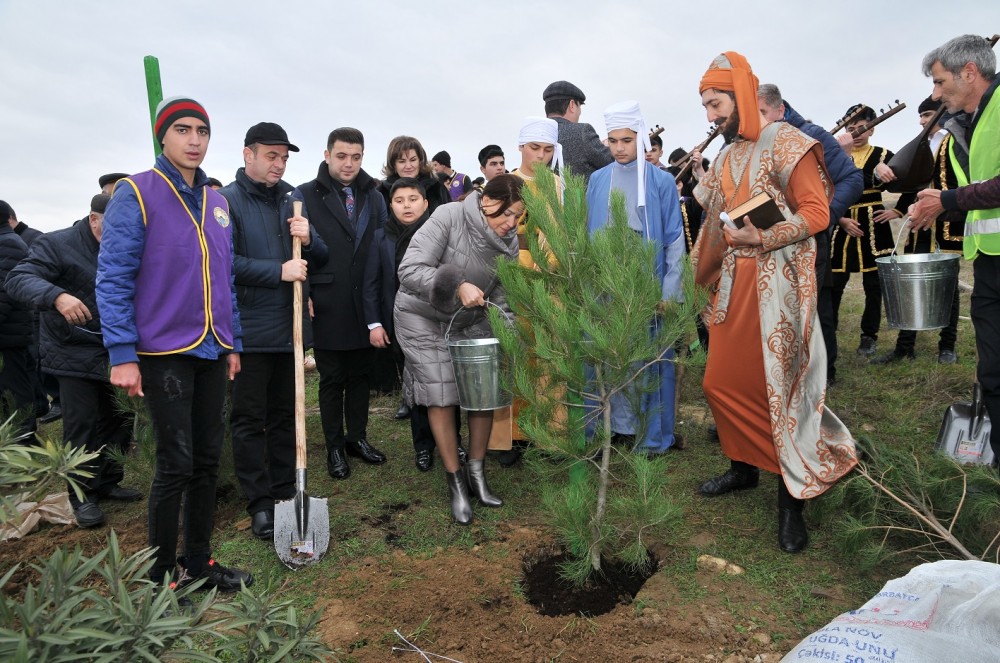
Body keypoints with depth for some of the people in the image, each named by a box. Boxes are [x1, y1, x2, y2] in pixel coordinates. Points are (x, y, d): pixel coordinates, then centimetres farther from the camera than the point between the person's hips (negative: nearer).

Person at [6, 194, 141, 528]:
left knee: (116, 420, 11)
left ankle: (108, 482, 27)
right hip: (75, 353, -6)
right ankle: (82, 495, 11)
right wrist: (57, 296, -42)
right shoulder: (58, 244, -12)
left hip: (113, 351, 6)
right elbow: (18, 278, -23)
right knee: (81, 425, -3)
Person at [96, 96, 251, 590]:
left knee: (208, 459, 11)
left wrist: (232, 344, 14)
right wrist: (122, 355, -15)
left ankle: (198, 562, 26)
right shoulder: (136, 193, -7)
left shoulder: (217, 201, 11)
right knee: (176, 463, -1)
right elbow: (113, 278, -11)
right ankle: (162, 573, 18)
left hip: (212, 352, 6)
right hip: (164, 354, -6)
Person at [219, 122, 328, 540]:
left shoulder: (293, 199, 11)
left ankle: (285, 492, 26)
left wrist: (308, 240, -9)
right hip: (248, 329, -5)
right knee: (249, 419, 3)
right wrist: (279, 271, -19)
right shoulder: (226, 201, -5)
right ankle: (260, 503, 14)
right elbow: (226, 262, -15)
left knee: (285, 414, 14)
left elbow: (322, 258, 12)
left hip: (289, 327, 5)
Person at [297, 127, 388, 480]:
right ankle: (334, 447, 20)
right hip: (327, 306, -4)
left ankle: (357, 437, 29)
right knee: (332, 379, 7)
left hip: (365, 305, 4)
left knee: (361, 375, 13)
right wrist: (303, 295, -12)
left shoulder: (374, 197, 9)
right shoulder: (306, 196, -3)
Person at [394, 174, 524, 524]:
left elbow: (500, 300, -1)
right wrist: (457, 286, -39)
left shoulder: (508, 242, -7)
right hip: (424, 319, -4)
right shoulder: (448, 218, -23)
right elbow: (409, 271, -30)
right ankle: (455, 483, 11)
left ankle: (476, 472, 20)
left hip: (470, 321, 5)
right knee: (442, 397, -5)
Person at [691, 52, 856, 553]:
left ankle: (793, 498, 9)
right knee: (722, 382, 9)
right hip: (733, 285, 7)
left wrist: (761, 237, -23)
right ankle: (744, 467, 30)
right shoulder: (725, 157, 16)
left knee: (781, 386, -3)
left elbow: (817, 212, -11)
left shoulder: (786, 144, -5)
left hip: (776, 285, -7)